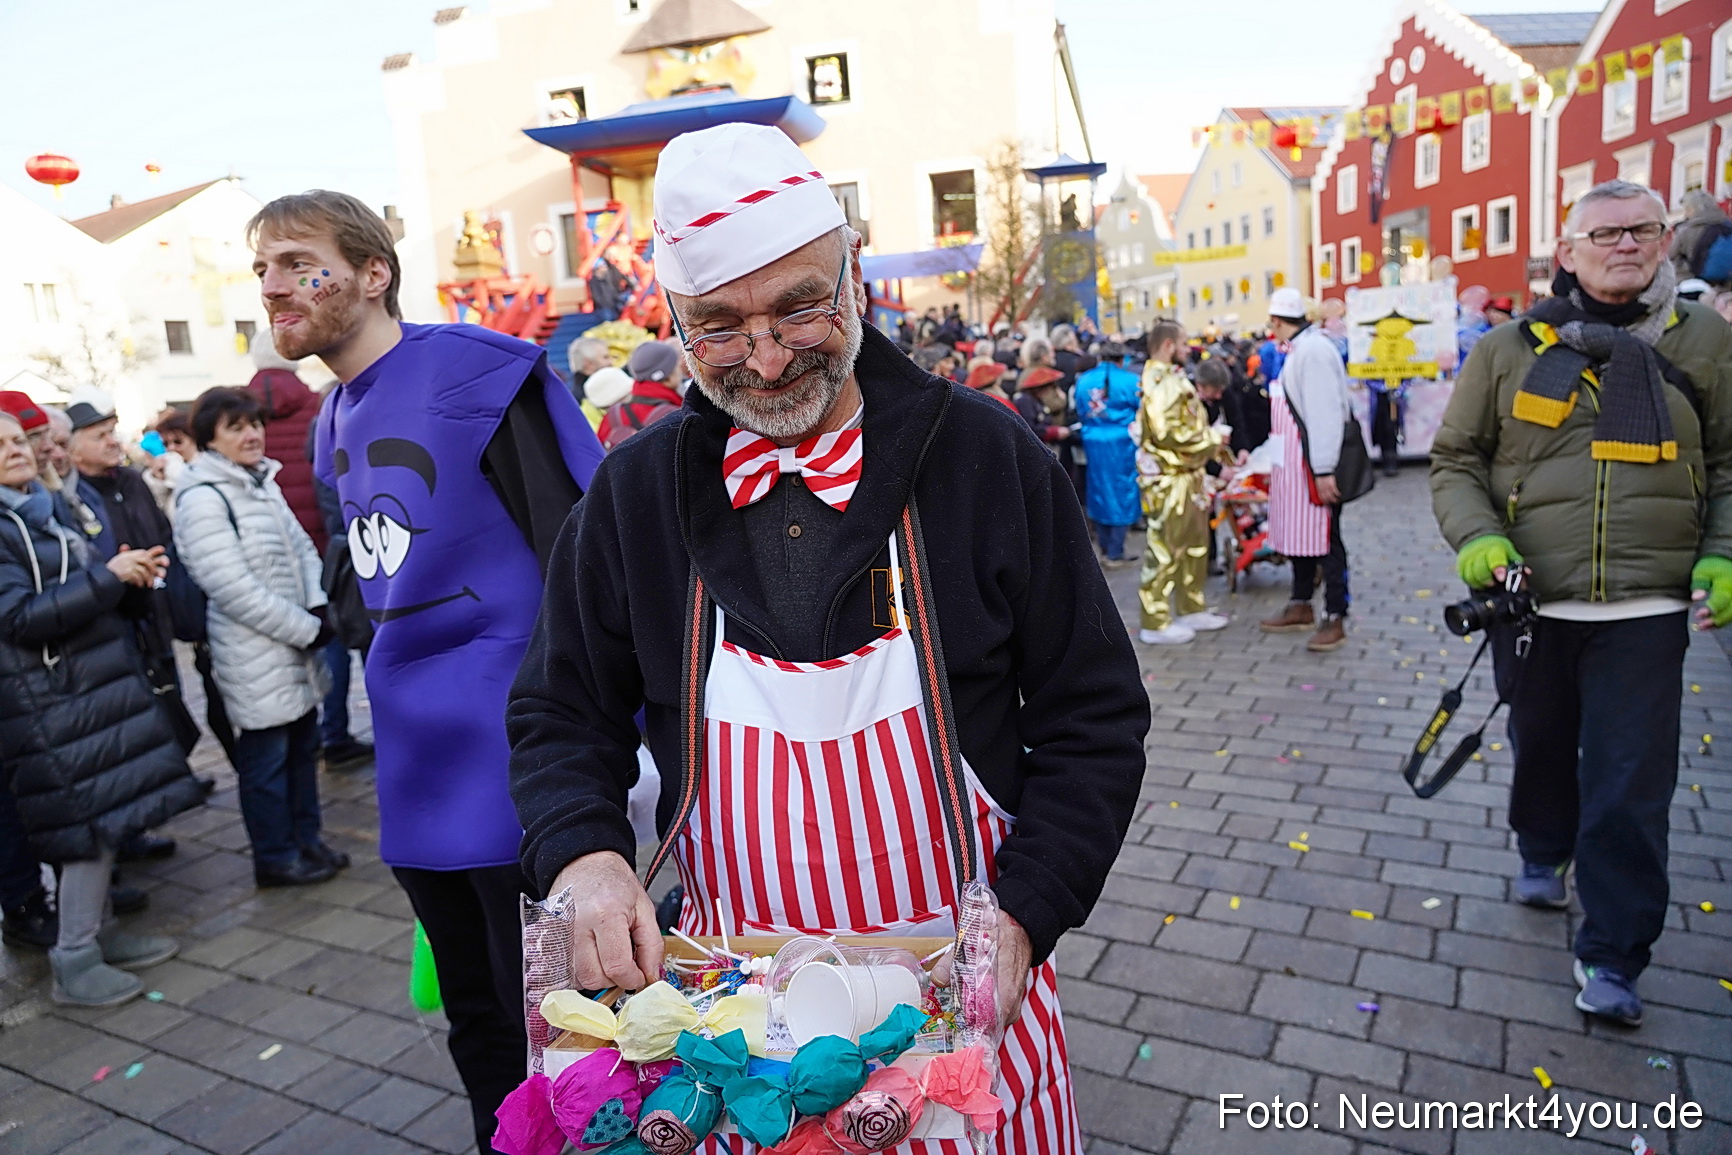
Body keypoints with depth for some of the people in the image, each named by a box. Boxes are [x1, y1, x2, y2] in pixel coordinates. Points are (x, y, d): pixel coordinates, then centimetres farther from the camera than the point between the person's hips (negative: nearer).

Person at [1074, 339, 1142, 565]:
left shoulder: (1083, 380, 4)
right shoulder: (1130, 380, -8)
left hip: (1092, 441, 4)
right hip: (1122, 442, -4)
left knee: (1099, 492, 14)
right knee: (1121, 493, 4)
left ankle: (1105, 549, 21)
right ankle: (1115, 554, 5)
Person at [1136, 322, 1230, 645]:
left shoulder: (1172, 379, 15)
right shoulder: (1159, 383, -18)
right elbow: (1170, 433, -26)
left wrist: (1210, 441, 6)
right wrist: (1212, 440, -13)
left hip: (1186, 475, 11)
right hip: (1168, 479, -11)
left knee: (1194, 545, 17)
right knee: (1163, 549, -4)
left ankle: (1192, 609, 29)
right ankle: (1155, 624, 3)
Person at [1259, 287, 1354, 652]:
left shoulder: (1314, 350, -17)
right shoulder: (1295, 351, 12)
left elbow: (1325, 413, -22)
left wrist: (1324, 470, -24)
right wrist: (1274, 458, 20)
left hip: (1315, 465, -10)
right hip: (1294, 464, 10)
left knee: (1324, 538, -3)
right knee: (1297, 534, 16)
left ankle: (1335, 620, 5)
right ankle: (1300, 607, 27)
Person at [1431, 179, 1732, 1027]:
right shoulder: (1508, 350, 2)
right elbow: (1456, 459, 5)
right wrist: (1476, 537, -12)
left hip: (1647, 611, 0)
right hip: (1531, 603, 1)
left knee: (1630, 788, 0)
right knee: (1540, 748, 19)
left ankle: (1611, 958, 14)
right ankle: (1543, 853, 48)